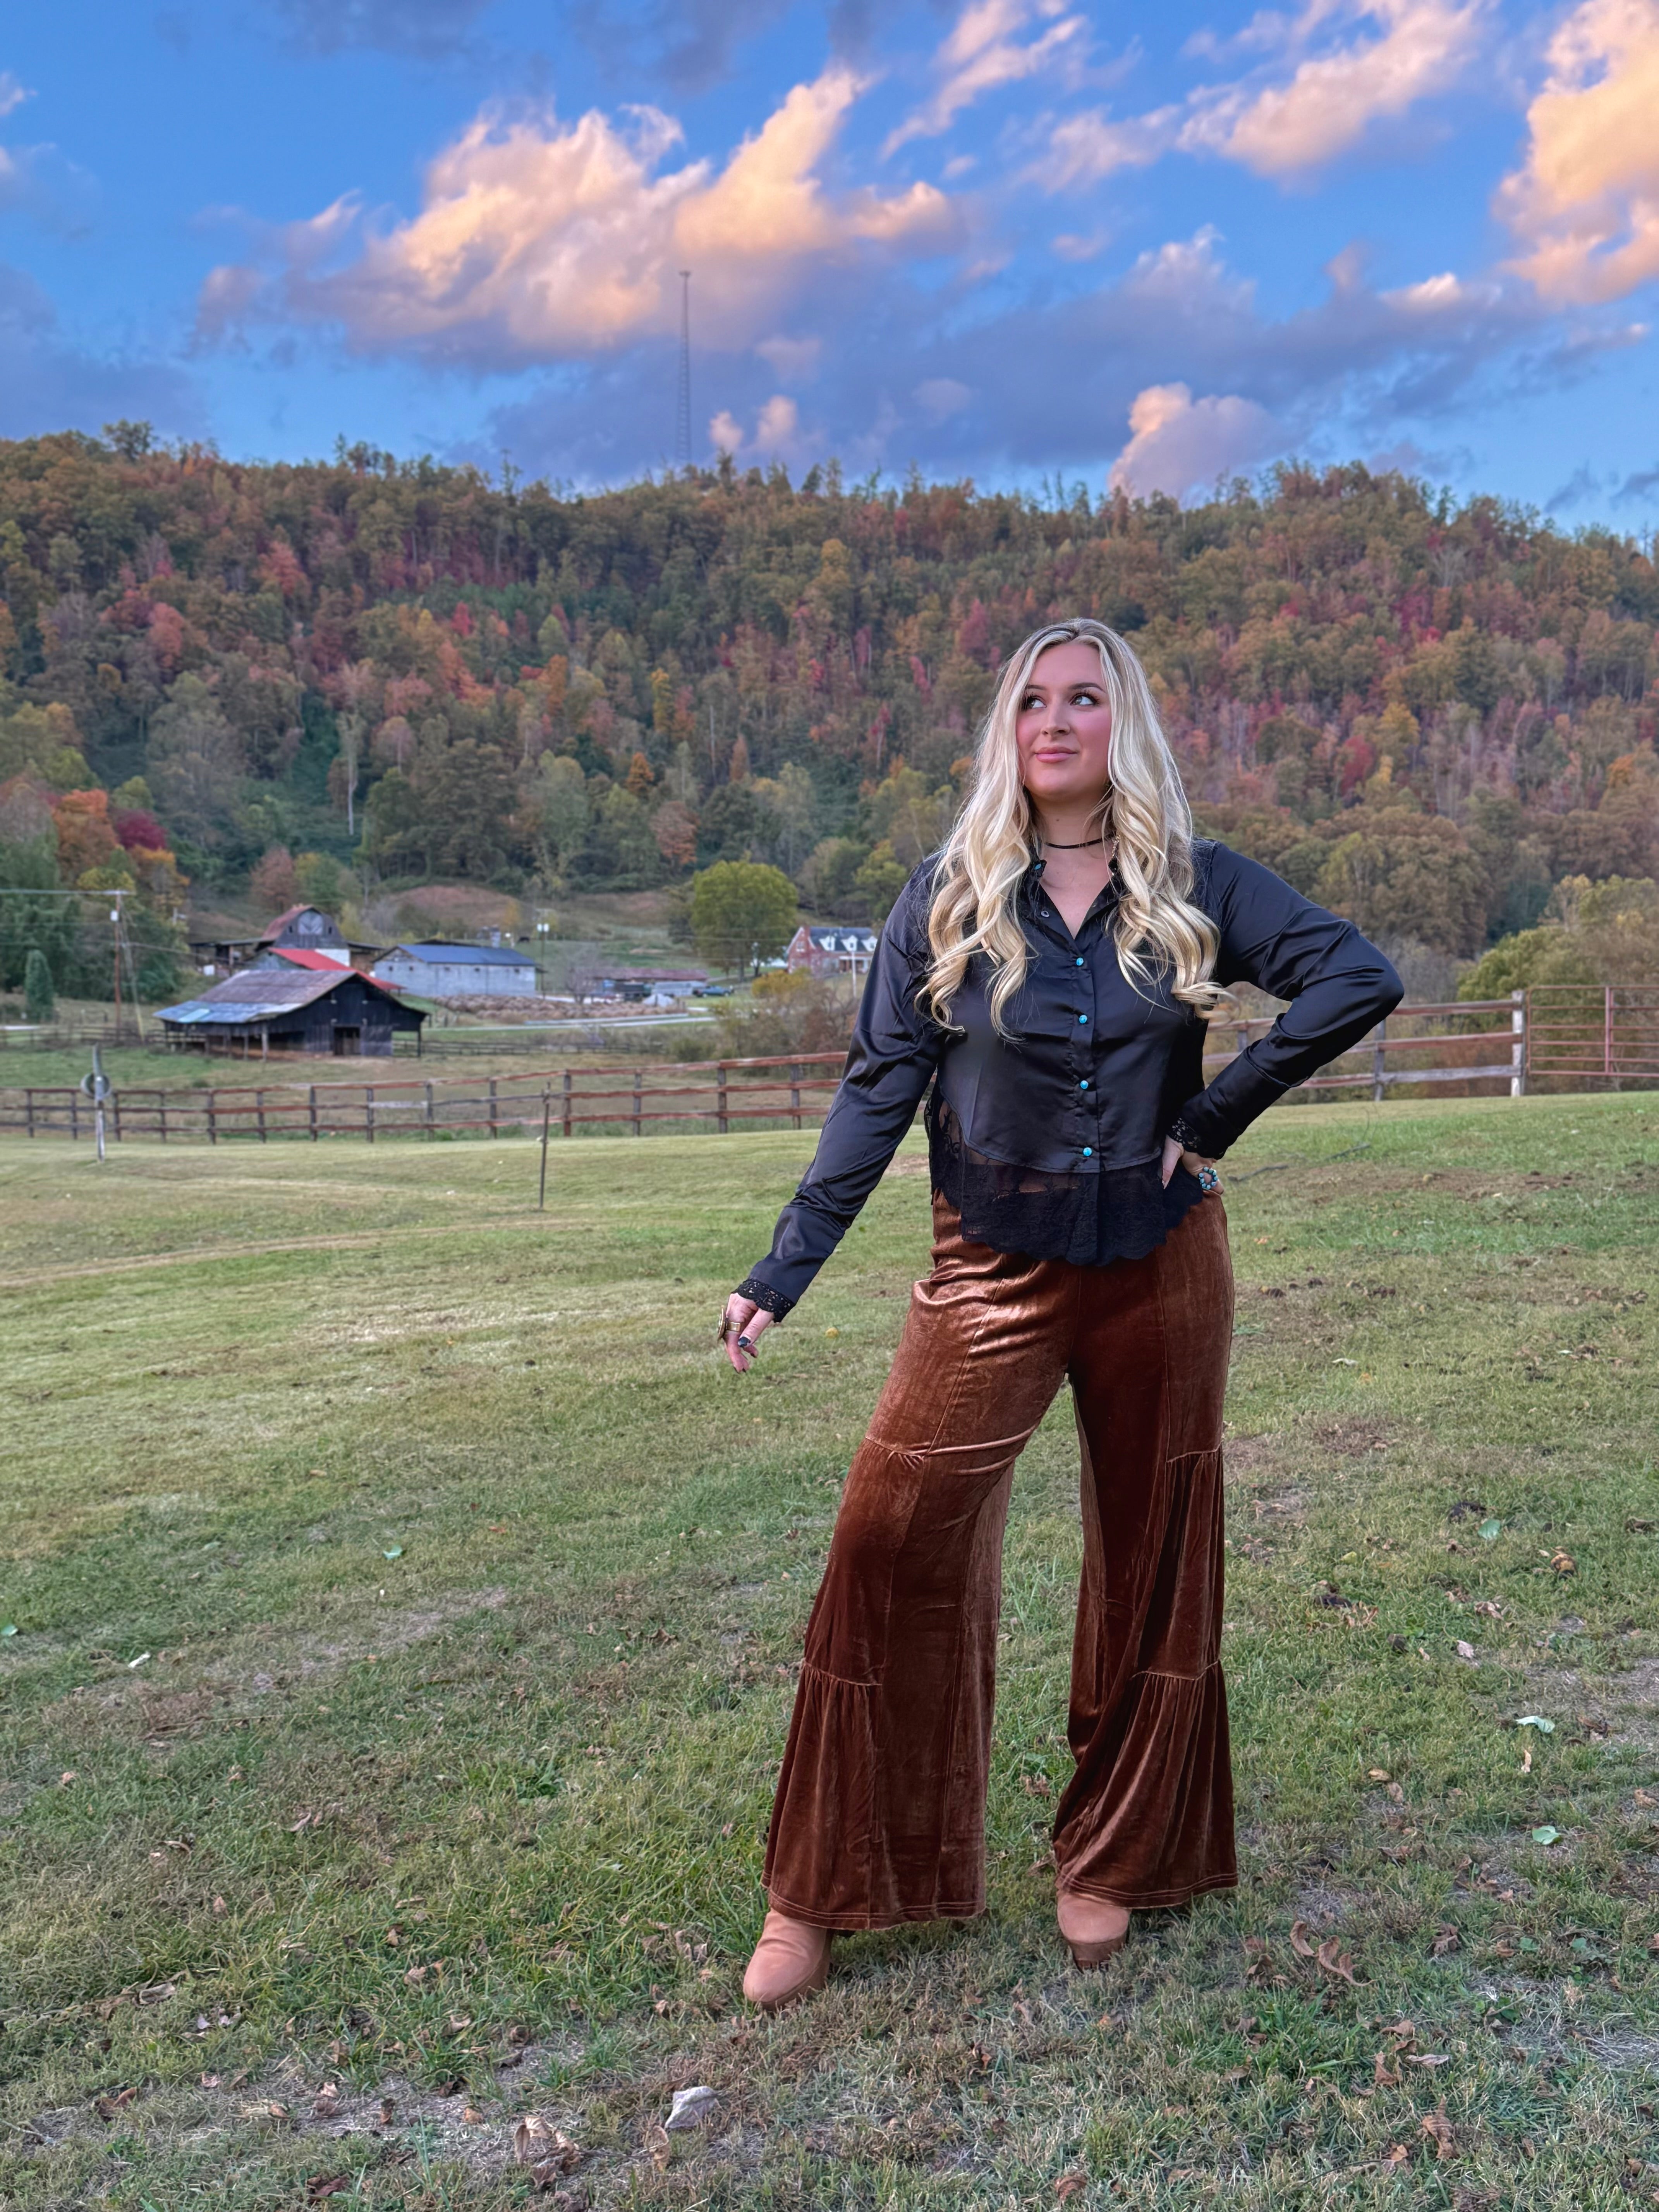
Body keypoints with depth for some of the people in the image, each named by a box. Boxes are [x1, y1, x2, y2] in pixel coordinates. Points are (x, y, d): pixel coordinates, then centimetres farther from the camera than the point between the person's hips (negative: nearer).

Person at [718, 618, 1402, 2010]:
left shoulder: (1195, 886, 0)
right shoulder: (950, 897, -1)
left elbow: (1360, 979, -7)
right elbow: (879, 1088, -4)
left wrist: (1217, 1113, -11)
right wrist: (784, 1271, -10)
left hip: (1161, 1265, 1)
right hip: (995, 1270, -1)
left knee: (1150, 1554, 10)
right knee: (894, 1541, -8)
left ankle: (1113, 1862, 30)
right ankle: (823, 1892, 8)